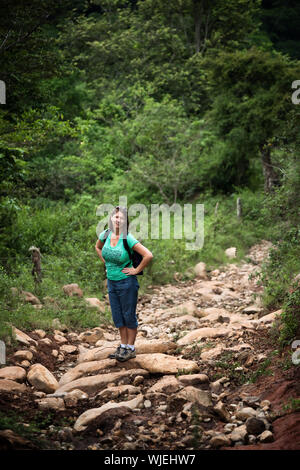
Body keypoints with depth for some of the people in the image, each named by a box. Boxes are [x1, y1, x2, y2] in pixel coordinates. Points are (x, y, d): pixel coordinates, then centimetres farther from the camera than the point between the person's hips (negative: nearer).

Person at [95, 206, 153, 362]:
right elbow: (98, 247, 22)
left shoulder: (128, 238, -20)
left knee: (129, 315, 7)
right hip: (111, 281, 6)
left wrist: (137, 270, -17)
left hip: (126, 283, -6)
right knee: (117, 316, 17)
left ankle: (130, 348, 19)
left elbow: (148, 255, -26)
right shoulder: (105, 235, -2)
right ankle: (123, 346, 31)